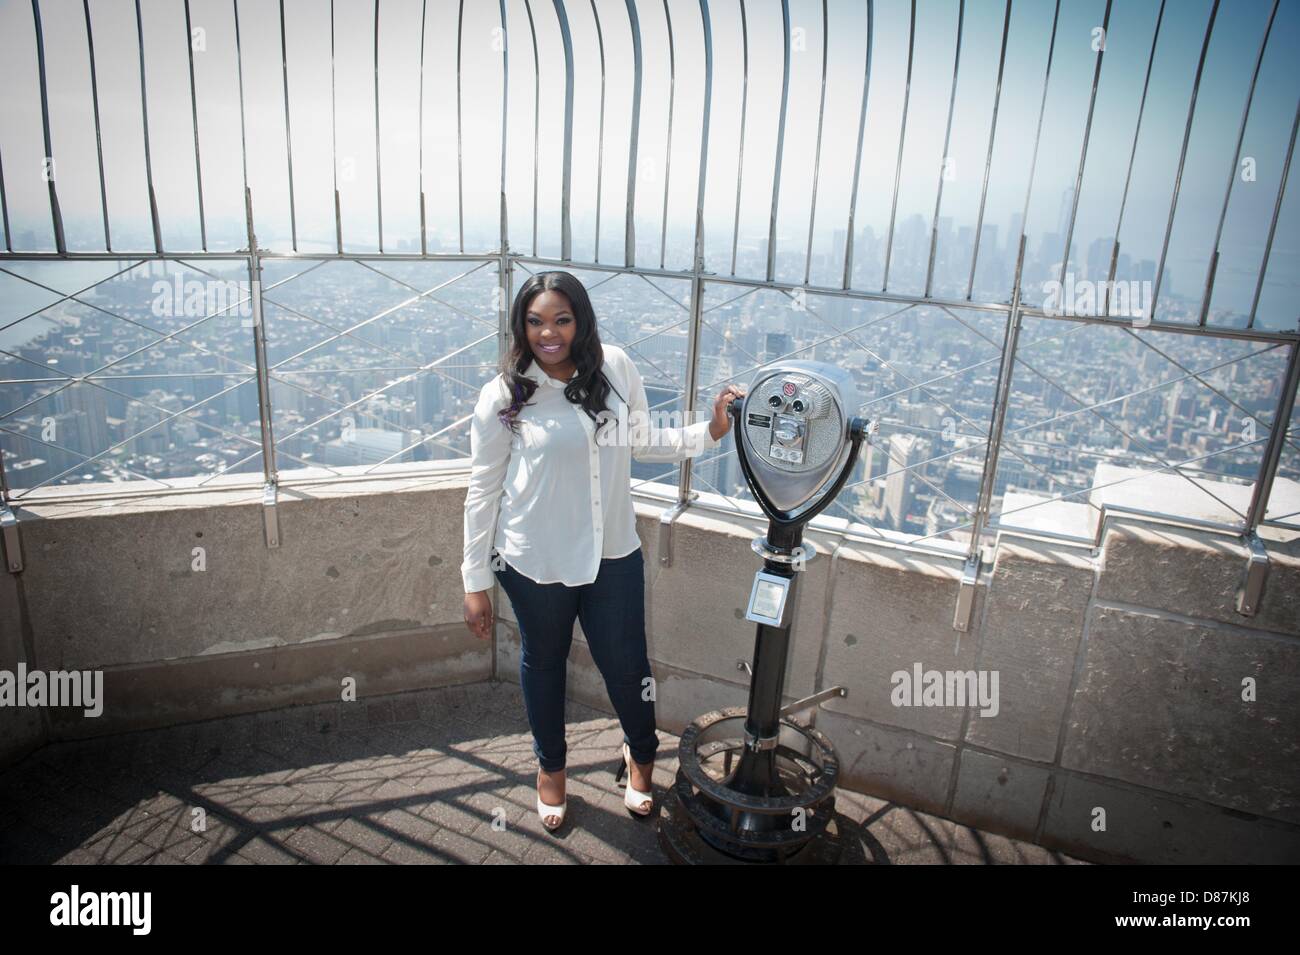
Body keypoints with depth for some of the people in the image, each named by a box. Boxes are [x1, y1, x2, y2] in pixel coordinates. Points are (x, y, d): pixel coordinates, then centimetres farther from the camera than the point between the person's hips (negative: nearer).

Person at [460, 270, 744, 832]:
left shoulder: (615, 368, -6)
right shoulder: (503, 396, -13)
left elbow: (641, 440, 8)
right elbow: (483, 490, -7)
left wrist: (710, 432, -6)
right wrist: (476, 583, -5)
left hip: (612, 553, 2)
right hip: (535, 561, -1)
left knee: (625, 663, 12)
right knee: (543, 662, 19)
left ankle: (641, 752, 46)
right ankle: (551, 766, 47)